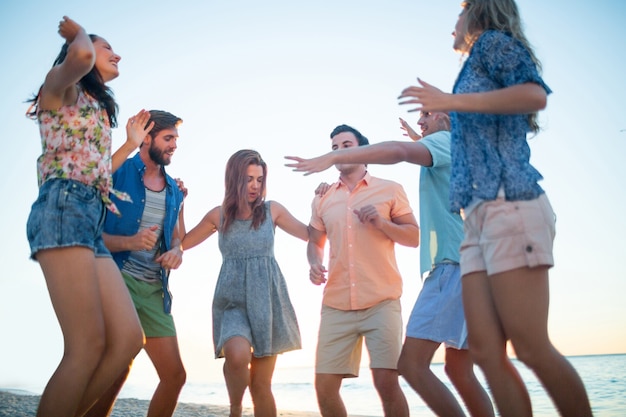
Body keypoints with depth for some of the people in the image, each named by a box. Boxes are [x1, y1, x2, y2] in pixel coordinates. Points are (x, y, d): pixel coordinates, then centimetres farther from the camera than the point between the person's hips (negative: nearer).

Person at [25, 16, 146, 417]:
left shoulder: (98, 109, 31)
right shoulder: (60, 86, 9)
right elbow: (81, 55, -16)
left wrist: (131, 144, 34)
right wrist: (79, 32, 6)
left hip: (91, 220, 8)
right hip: (64, 210, -8)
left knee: (128, 339, -6)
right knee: (89, 346, -17)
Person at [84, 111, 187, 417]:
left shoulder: (174, 190, 17)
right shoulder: (116, 172, -1)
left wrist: (176, 251, -2)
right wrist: (130, 242, -22)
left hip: (154, 289, 6)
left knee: (175, 375, 2)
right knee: (118, 367, -17)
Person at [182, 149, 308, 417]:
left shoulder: (272, 210, 5)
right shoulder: (219, 215, 7)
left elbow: (310, 235, 12)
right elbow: (181, 243, 17)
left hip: (267, 300, 0)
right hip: (233, 301, 0)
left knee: (261, 385, 1)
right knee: (237, 354, -30)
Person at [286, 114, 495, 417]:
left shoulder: (445, 141, 0)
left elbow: (398, 151, -22)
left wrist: (333, 157, -27)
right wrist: (422, 143, 50)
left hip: (454, 266, -10)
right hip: (469, 267, 10)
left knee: (411, 363, -13)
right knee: (459, 370, 13)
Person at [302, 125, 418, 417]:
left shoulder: (390, 190, 6)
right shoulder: (322, 199, 15)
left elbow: (414, 237, 5)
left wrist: (381, 222, -11)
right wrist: (314, 265, 1)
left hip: (382, 302, -3)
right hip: (336, 305, 4)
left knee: (386, 381, -13)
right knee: (324, 385, 1)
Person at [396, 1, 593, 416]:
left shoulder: (493, 40, 7)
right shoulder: (481, 65, 31)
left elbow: (536, 95, -13)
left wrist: (452, 101, -11)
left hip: (508, 206, -9)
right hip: (481, 216, 9)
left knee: (532, 348, -10)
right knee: (487, 352, 0)